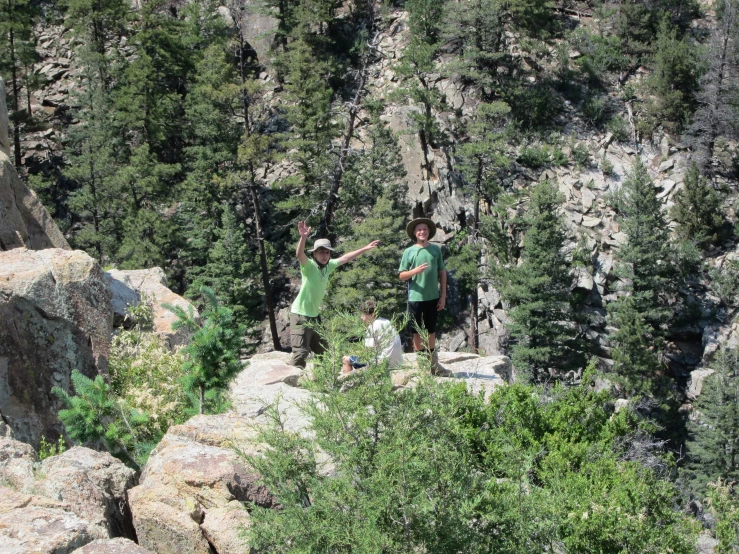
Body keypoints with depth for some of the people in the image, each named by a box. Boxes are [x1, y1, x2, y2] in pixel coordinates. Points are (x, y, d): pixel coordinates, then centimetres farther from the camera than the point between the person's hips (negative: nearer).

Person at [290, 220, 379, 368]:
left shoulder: (329, 265, 3)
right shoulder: (309, 265, -17)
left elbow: (346, 258, 16)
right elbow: (299, 254, -37)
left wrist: (365, 249, 18)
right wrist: (303, 238, -55)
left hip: (314, 316, 8)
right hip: (301, 315, -8)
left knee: (322, 351, 18)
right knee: (300, 353, -14)